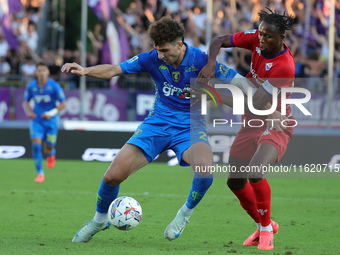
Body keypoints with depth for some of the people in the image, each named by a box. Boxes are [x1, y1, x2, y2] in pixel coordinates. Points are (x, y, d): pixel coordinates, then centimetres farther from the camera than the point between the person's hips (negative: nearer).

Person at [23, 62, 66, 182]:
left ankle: (51, 154, 43)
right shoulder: (31, 86, -3)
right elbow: (26, 101, 12)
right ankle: (40, 173, -7)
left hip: (51, 120, -1)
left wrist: (52, 113, -18)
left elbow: (63, 103, -6)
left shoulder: (54, 86, -11)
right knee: (36, 145, -15)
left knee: (48, 149, 3)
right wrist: (29, 112, -7)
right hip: (37, 120, 1)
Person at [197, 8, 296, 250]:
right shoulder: (256, 40, -9)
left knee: (255, 172, -31)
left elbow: (256, 104, -29)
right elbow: (218, 41, -1)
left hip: (275, 126, -7)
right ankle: (263, 226, 32)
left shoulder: (285, 66, -28)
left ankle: (267, 228, -9)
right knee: (235, 182, 8)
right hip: (252, 124, 7)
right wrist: (211, 64, -23)